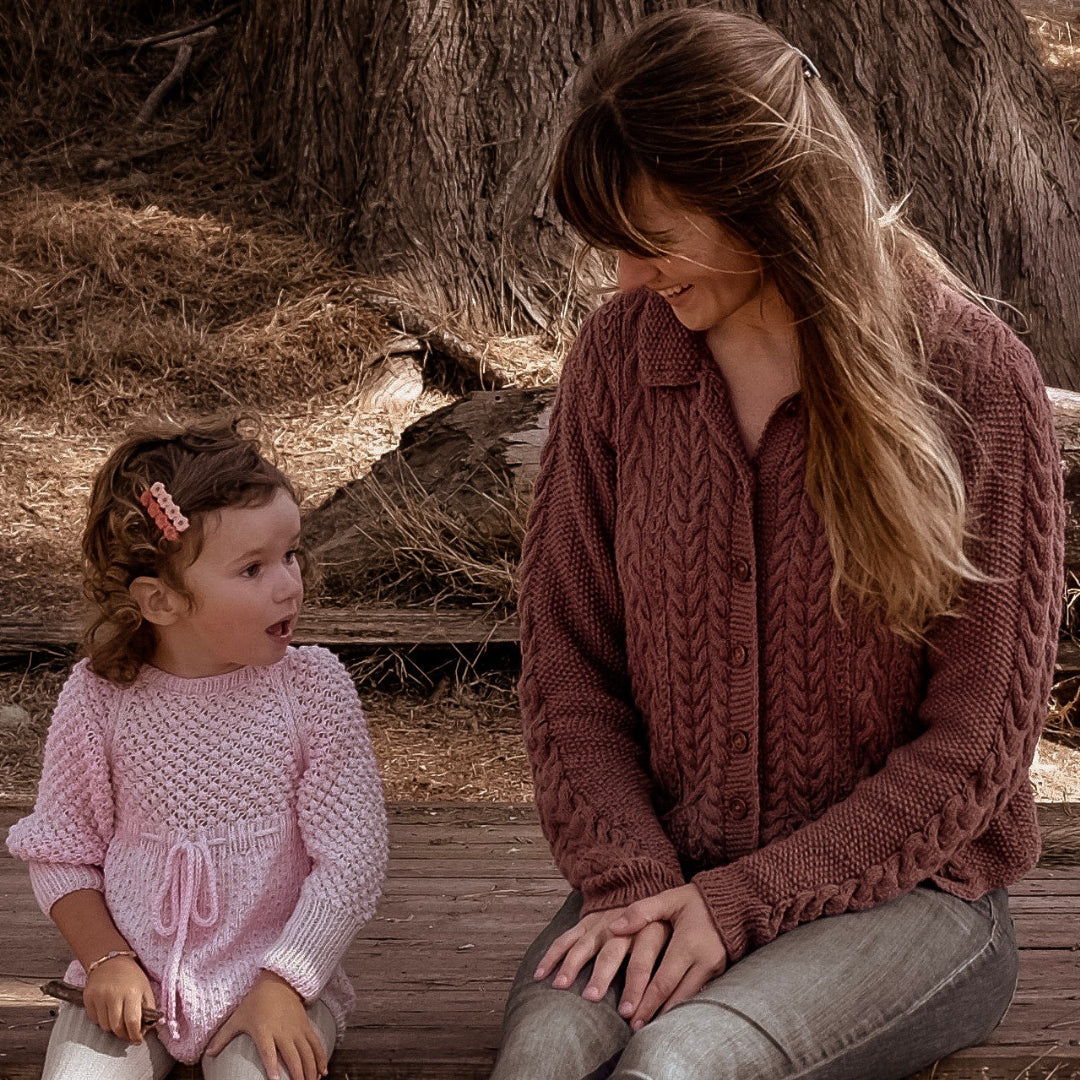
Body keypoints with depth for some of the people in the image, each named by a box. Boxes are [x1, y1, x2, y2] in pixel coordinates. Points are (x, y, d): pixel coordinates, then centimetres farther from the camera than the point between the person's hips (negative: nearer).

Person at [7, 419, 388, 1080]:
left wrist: (283, 984, -16)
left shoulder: (313, 686, -9)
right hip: (136, 980, 1)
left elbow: (351, 856, -9)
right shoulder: (99, 698, -6)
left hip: (275, 978, -1)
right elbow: (60, 851, 3)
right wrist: (106, 958, -10)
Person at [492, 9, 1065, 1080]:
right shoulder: (618, 357, 0)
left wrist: (745, 900, -16)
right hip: (663, 869, 3)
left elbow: (978, 734, -9)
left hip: (897, 885, -2)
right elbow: (566, 657, 4)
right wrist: (627, 875, -12)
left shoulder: (973, 381, -10)